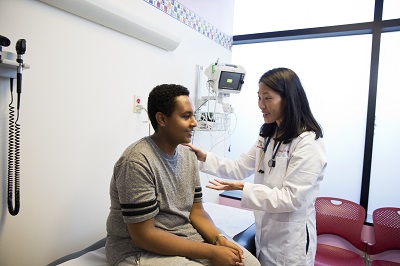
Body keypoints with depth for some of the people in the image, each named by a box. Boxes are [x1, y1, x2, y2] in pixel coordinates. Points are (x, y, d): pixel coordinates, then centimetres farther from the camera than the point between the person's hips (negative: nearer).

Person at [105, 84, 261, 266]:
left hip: (185, 237, 7)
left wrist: (220, 239, -12)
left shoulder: (188, 155, 1)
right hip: (141, 249, -6)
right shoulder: (137, 162, -22)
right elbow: (143, 235, -22)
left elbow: (196, 210, 6)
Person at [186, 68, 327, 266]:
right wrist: (204, 157, -4)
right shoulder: (268, 136, 5)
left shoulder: (308, 143, -21)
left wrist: (243, 188, -29)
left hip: (289, 240, -6)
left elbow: (291, 198, -23)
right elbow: (241, 168, 6)